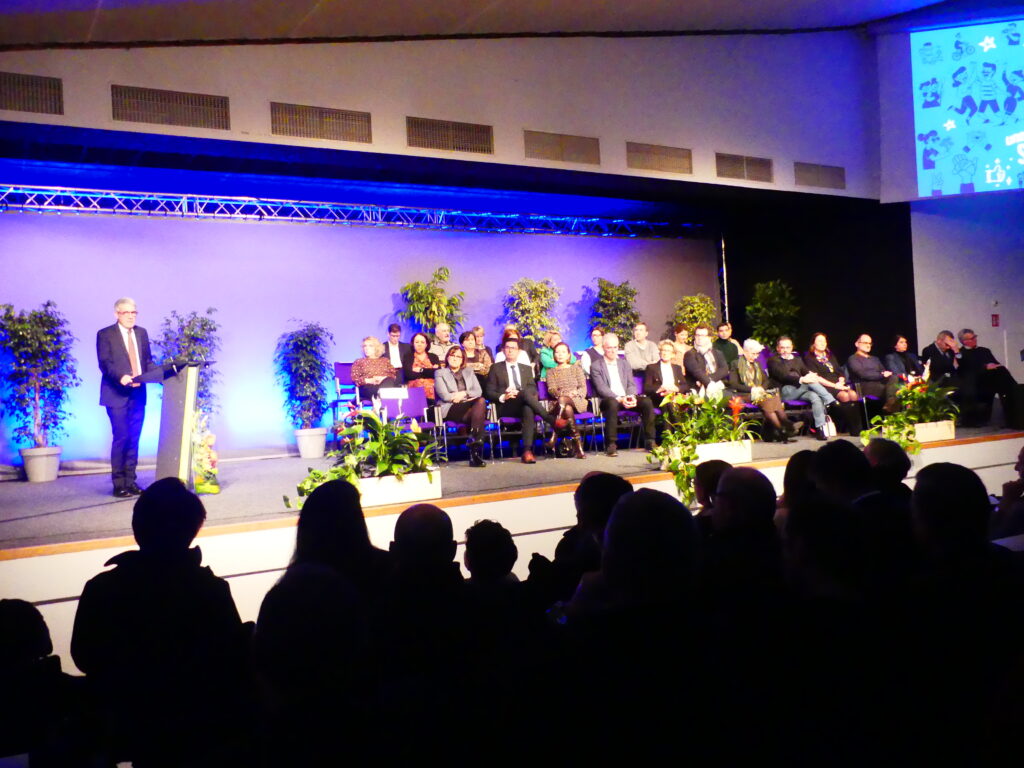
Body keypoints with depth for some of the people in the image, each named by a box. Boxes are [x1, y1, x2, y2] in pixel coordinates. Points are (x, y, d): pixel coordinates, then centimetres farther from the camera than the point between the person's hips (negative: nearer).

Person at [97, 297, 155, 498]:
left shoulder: (142, 333, 14)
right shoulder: (105, 334, -2)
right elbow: (104, 363, -11)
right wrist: (120, 377, -28)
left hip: (138, 393, 5)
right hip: (117, 394, -5)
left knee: (134, 439, 7)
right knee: (121, 438, -6)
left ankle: (131, 481, 13)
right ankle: (118, 484, 2)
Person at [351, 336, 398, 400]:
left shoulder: (385, 360, 29)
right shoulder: (359, 362, 26)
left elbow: (394, 374, 15)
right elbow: (355, 378, 11)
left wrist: (383, 378, -8)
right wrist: (369, 380, -8)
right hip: (368, 386, -2)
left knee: (388, 382, -40)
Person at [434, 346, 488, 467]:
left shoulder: (469, 372, 26)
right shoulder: (440, 373, 13)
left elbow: (479, 392, 12)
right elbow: (445, 396, -3)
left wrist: (464, 393, -7)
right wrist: (469, 397, -3)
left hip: (469, 407, 4)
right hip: (451, 410, -4)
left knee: (481, 401, -32)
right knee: (480, 402, -31)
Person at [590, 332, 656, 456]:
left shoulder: (624, 364, 21)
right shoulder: (596, 366, 5)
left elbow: (631, 384, 13)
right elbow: (601, 388, -8)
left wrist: (632, 397, -11)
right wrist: (619, 398, -21)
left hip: (626, 399, 5)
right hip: (609, 400, -5)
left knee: (647, 401, -22)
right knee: (612, 403, -39)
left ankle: (649, 441, -15)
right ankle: (611, 444, -33)